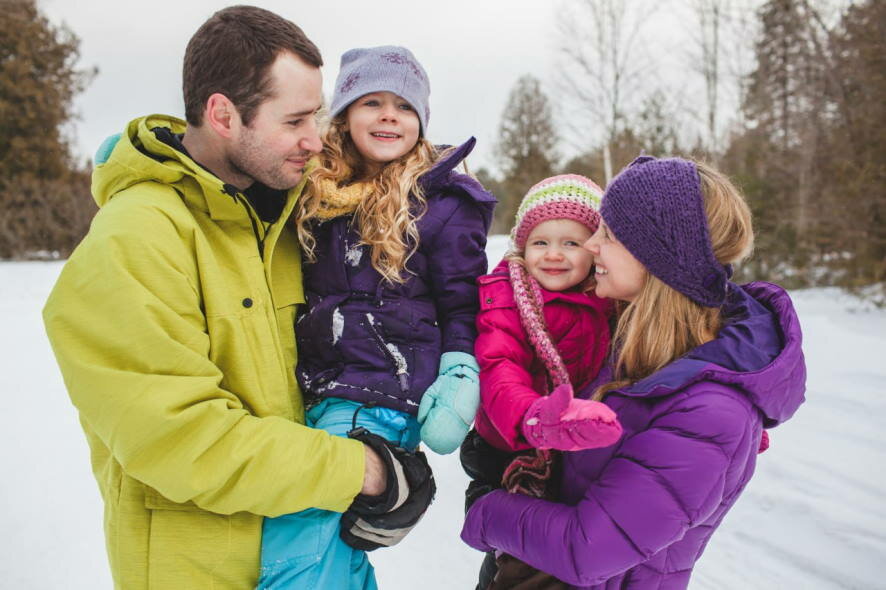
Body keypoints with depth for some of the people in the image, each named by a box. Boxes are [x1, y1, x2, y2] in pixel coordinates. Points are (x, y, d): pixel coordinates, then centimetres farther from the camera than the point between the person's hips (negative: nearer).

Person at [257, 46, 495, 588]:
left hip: (381, 401, -6)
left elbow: (462, 309, 3)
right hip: (315, 391, 6)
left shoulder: (442, 201, -2)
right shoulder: (315, 189, 11)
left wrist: (460, 382, -10)